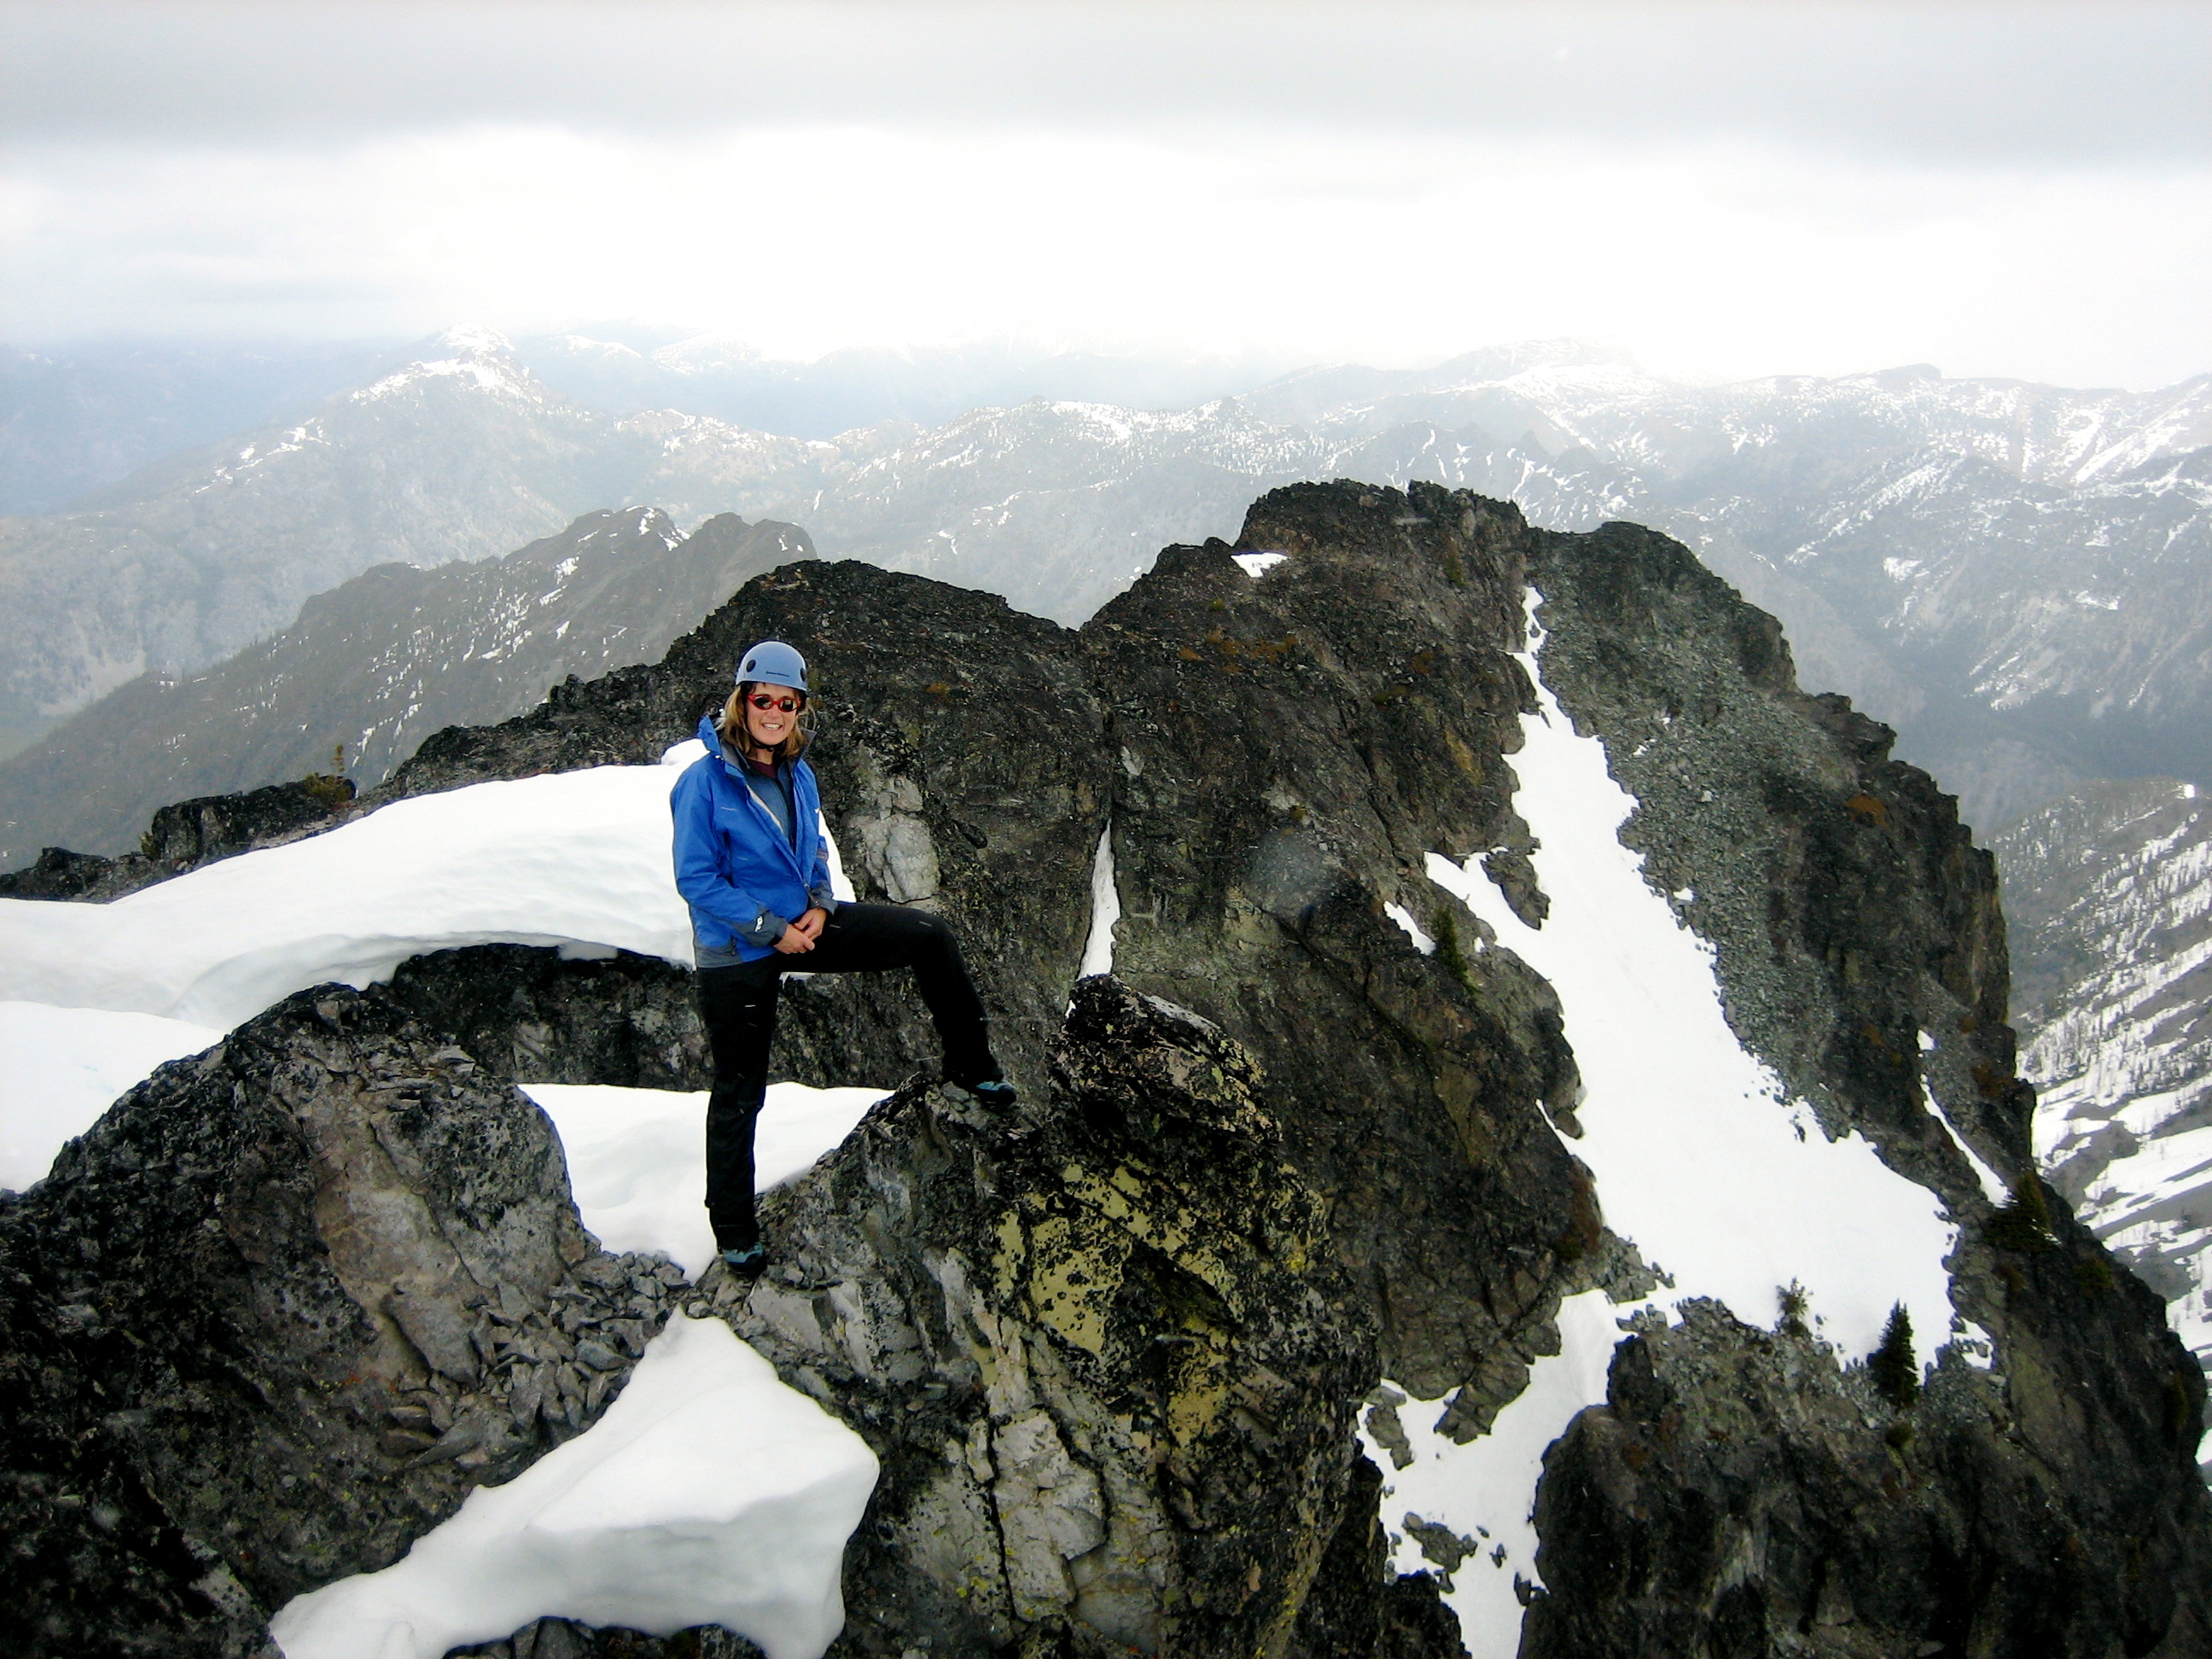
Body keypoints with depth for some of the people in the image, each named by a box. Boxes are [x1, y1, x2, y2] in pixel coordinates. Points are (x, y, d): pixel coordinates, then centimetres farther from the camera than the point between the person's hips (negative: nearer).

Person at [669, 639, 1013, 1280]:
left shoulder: (797, 774, 0)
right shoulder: (705, 781, -20)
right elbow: (696, 879, -20)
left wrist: (820, 906, -6)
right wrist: (772, 931, -20)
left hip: (802, 922, 6)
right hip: (736, 954, -6)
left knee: (928, 934, -2)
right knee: (740, 1091, 7)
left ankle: (970, 1064, 15)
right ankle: (733, 1228, 25)